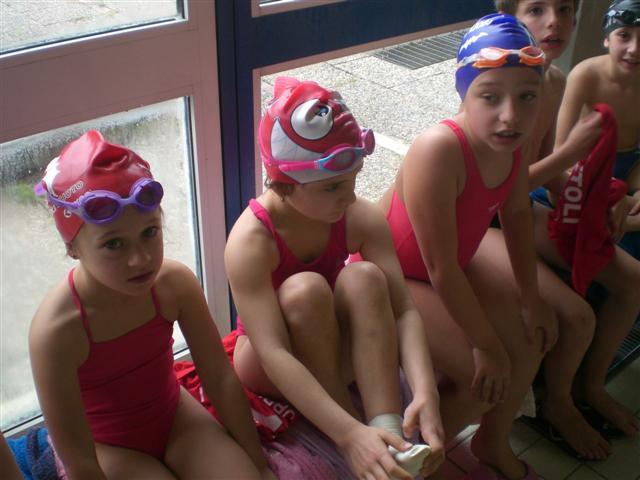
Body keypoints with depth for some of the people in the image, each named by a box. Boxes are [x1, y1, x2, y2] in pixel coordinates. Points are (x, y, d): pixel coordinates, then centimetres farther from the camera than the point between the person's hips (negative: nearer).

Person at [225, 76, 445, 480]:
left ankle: (390, 436, -31)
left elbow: (403, 310, -23)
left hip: (339, 351, 3)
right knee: (305, 289, -35)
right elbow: (273, 355, -38)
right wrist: (350, 435, -48)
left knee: (363, 277, -28)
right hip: (270, 366, -3)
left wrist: (425, 394, -40)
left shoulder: (362, 218, -17)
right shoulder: (250, 242, -30)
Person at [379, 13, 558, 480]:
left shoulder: (509, 139, -15)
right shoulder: (438, 150, -37)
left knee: (532, 338, 9)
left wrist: (531, 299, 6)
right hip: (391, 275, -7)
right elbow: (442, 270, -31)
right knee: (484, 378, -13)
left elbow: (516, 214, 3)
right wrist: (487, 345, -20)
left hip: (456, 261, 8)